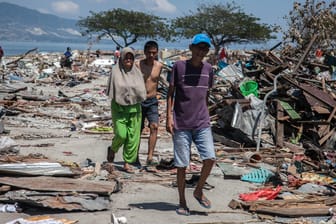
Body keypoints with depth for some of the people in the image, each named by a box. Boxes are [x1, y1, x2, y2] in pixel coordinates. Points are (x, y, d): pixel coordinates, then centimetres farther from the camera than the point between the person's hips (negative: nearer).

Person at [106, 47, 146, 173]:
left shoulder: (136, 72, 6)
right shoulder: (115, 71, -3)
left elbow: (141, 90, 7)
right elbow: (111, 90, 0)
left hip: (134, 107, 3)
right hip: (119, 107, -3)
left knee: (133, 136, 0)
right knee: (121, 134, -11)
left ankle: (127, 163, 11)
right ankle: (112, 149, 22)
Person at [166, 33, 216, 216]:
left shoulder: (208, 69, 7)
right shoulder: (179, 66, -4)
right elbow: (170, 92, 0)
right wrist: (169, 117, -6)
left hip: (202, 124, 3)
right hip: (181, 125, -3)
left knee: (210, 158, -11)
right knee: (182, 165, 2)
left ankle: (199, 190, 13)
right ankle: (182, 201, 17)